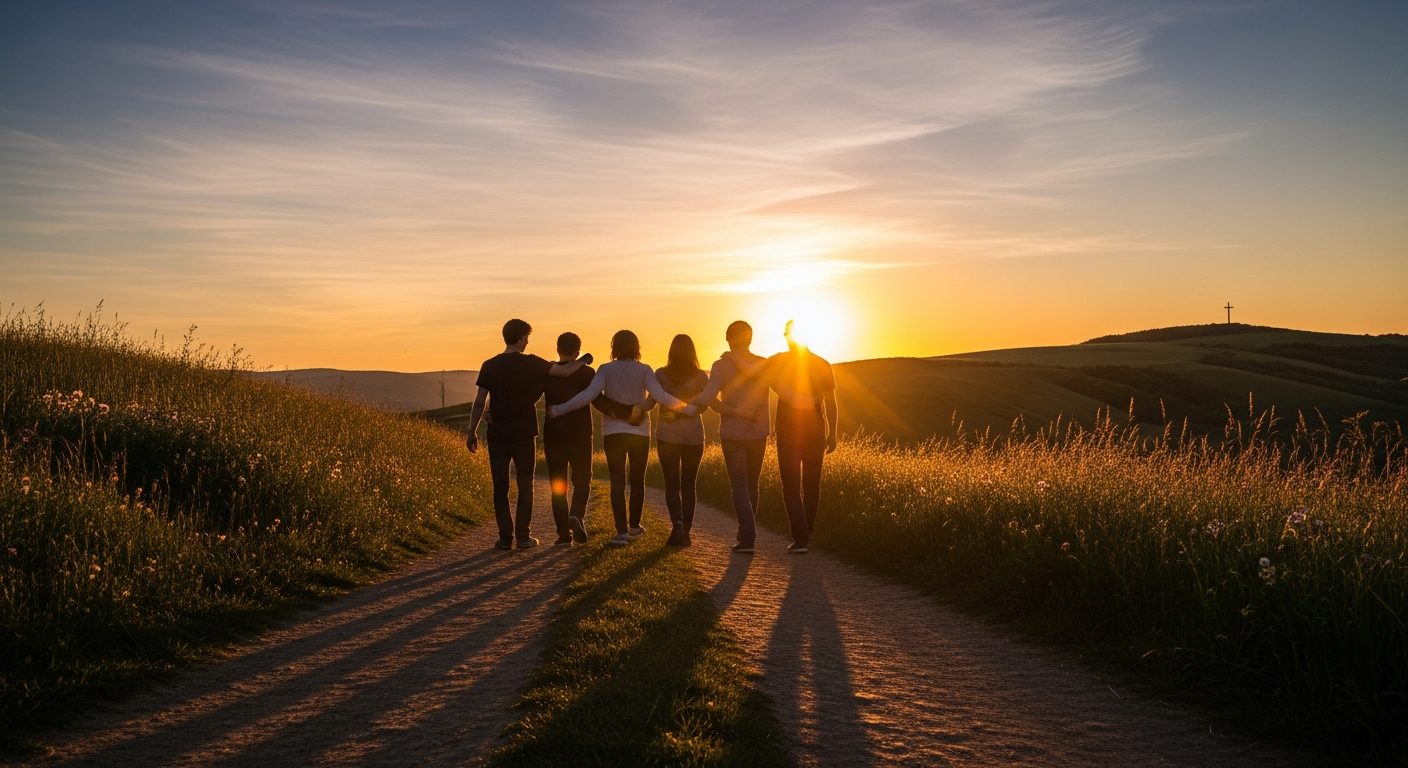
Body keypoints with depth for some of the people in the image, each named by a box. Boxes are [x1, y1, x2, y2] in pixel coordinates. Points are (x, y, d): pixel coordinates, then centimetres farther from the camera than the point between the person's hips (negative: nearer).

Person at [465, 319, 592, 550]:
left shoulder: (489, 366, 0)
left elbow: (479, 402, -1)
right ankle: (523, 536, 5)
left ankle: (505, 536, 5)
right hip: (524, 434, -2)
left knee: (500, 487, 7)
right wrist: (583, 360, 15)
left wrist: (472, 431, 7)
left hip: (497, 434, 2)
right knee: (525, 486, 8)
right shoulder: (531, 363, -6)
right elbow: (565, 371, -4)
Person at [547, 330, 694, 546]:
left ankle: (622, 531, -6)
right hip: (639, 432, 1)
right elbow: (660, 396, -14)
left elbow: (589, 394, -16)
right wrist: (685, 407, -4)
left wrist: (559, 409, -12)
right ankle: (634, 526, 26)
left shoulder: (606, 370, -4)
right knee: (637, 480, 16)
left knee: (617, 482, 1)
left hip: (613, 433, -1)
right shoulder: (644, 370, -4)